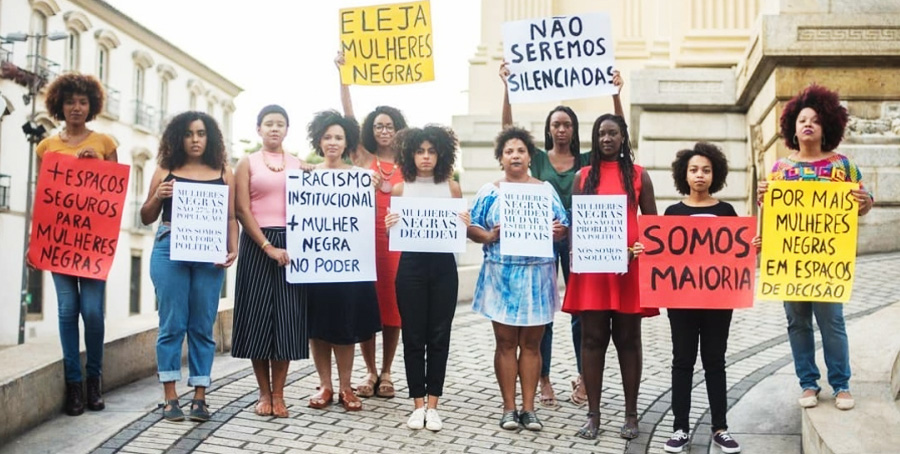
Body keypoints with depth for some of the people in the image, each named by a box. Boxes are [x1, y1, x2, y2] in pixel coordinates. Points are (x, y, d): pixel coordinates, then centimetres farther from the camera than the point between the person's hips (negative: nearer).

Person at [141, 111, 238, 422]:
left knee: (202, 327, 2)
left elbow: (231, 217, 10)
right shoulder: (165, 171, 11)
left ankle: (200, 397, 8)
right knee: (172, 324, 0)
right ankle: (170, 398, 6)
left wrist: (233, 250, -6)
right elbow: (146, 218, 15)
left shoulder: (224, 173, 11)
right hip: (169, 251, 0)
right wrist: (157, 197, -5)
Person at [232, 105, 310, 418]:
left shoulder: (299, 165, 13)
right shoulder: (247, 163, 6)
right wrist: (268, 246, -13)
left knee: (287, 316, 0)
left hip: (291, 244, 2)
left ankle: (278, 394, 8)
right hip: (257, 244, -1)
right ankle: (264, 393, 10)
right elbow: (242, 210, -4)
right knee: (257, 315, -1)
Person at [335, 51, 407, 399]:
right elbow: (348, 116, 0)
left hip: (397, 238, 1)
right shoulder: (362, 157, 8)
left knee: (392, 304, 4)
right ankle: (370, 372, 14)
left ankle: (386, 372, 15)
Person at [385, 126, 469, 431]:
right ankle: (418, 405, 14)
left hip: (443, 266, 1)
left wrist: (466, 225, -13)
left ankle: (432, 405, 14)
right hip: (411, 265, 0)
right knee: (413, 336, 3)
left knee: (439, 335, 4)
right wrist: (389, 227, -16)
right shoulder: (400, 189, 3)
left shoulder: (452, 188, 4)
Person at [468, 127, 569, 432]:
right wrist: (488, 236, -17)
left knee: (531, 342, 5)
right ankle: (509, 407, 11)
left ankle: (528, 407, 13)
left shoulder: (545, 189, 8)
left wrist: (559, 231, -15)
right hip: (501, 275, -1)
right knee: (505, 341, 3)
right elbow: (472, 228, 2)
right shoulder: (489, 191, 6)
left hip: (536, 275, 1)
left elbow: (563, 228, 7)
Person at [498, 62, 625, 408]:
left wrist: (615, 94, -10)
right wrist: (507, 87, -13)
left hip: (576, 238, 1)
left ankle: (583, 378, 16)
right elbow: (508, 129, -5)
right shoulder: (538, 158, 5)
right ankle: (544, 380, 11)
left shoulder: (586, 161, 7)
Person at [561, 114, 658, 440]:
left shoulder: (638, 175, 7)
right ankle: (593, 414, 10)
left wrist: (636, 251, -11)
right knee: (592, 338, 3)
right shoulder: (583, 176, 10)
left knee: (627, 339, 5)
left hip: (628, 265, -1)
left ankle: (631, 414, 13)